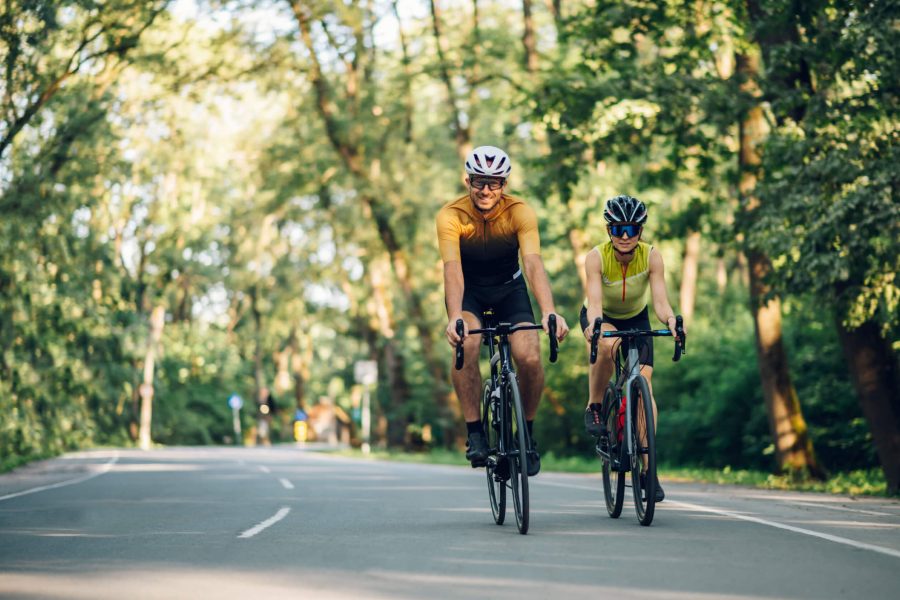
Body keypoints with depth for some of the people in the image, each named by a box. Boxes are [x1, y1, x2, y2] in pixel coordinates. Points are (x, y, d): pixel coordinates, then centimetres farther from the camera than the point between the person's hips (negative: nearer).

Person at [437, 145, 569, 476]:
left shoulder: (520, 212, -25)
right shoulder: (451, 216, -25)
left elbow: (533, 263, -37)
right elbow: (452, 268, -37)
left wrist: (549, 312, -53)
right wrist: (455, 317, -54)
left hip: (509, 288, 1)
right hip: (468, 290, -1)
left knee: (530, 358, -20)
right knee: (466, 344, -31)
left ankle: (527, 432, 5)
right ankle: (474, 433, -18)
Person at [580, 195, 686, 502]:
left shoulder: (652, 257, -24)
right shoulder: (596, 257, -29)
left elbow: (660, 300, -33)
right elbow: (594, 301, -39)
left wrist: (671, 320, -55)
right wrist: (594, 325, -61)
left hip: (636, 319, 2)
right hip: (601, 317, -2)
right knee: (608, 345, -38)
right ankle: (594, 407, -14)